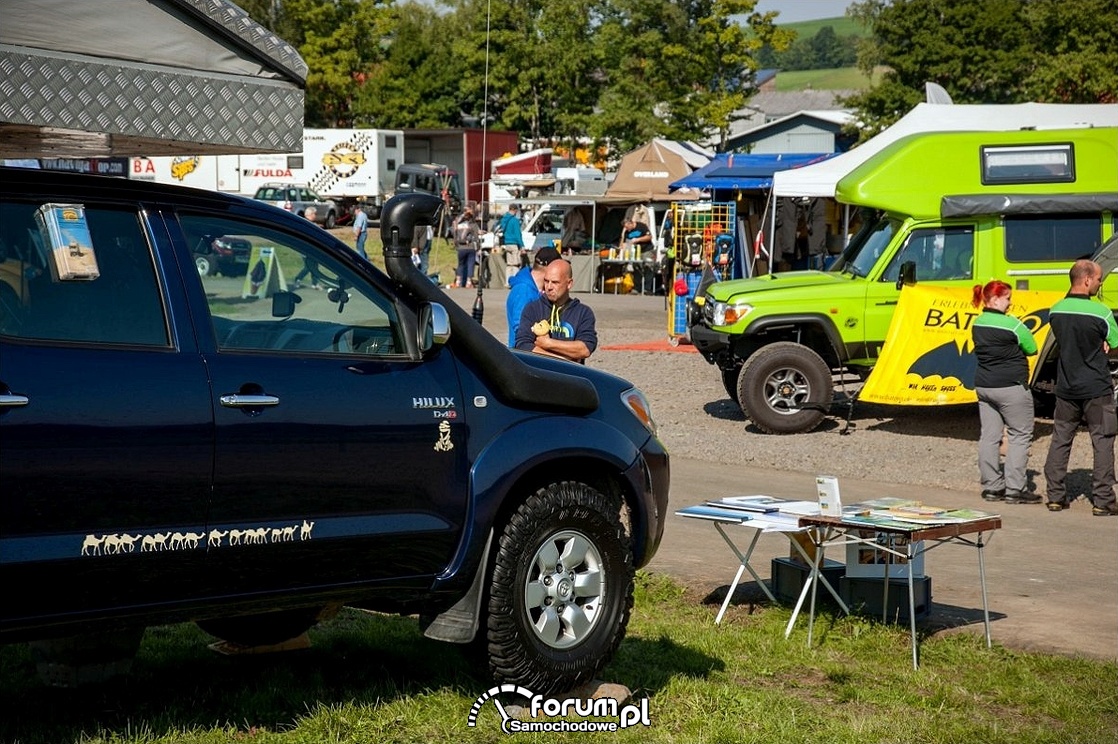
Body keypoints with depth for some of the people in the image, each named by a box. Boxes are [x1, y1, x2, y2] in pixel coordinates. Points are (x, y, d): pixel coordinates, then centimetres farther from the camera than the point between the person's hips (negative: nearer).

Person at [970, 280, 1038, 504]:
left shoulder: (977, 324, 7)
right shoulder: (1011, 325, -15)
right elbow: (1032, 349, -5)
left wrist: (1009, 350, 6)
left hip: (983, 385, 8)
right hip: (1011, 387, -8)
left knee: (989, 436, 9)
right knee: (1020, 435, 1)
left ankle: (992, 487, 12)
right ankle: (1015, 489, -2)